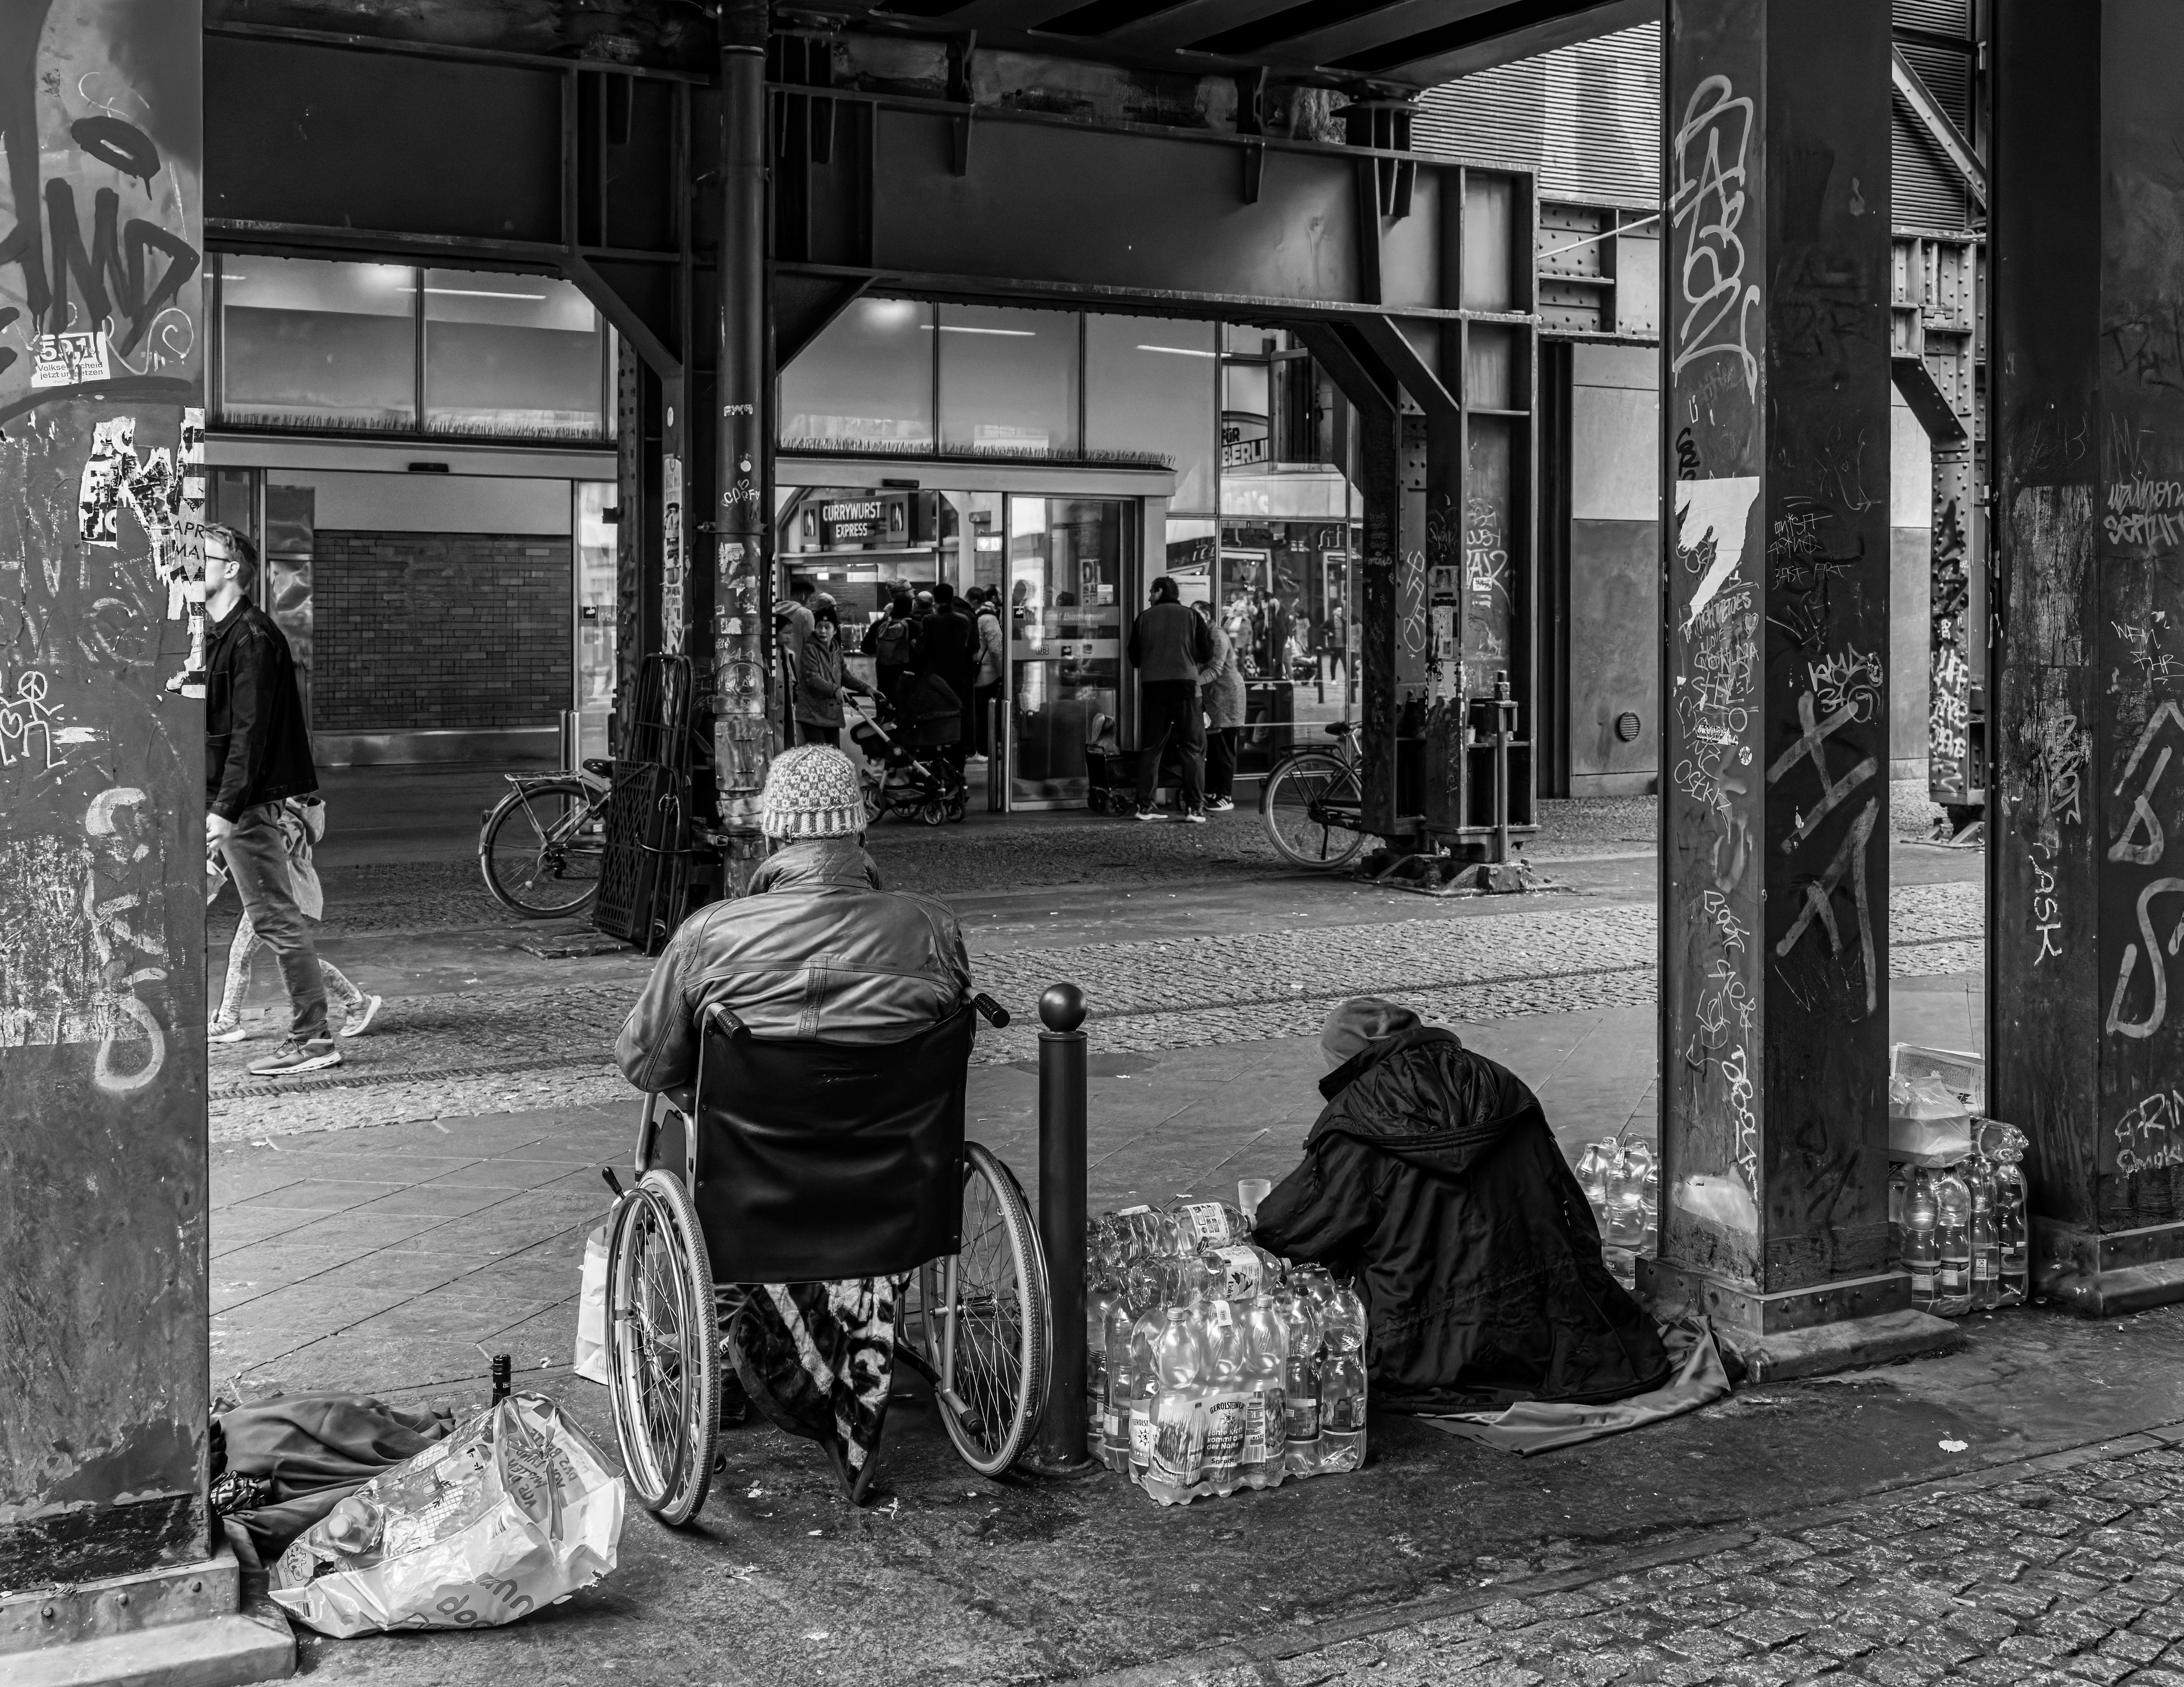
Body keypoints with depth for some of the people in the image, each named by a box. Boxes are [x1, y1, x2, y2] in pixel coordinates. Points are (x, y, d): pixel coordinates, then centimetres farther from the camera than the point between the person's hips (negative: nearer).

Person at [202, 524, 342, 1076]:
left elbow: (250, 731, -19)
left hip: (245, 801, -9)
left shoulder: (252, 636, -13)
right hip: (216, 796, 9)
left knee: (275, 918, -6)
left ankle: (312, 1040, -1)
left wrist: (226, 808, -22)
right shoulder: (215, 633, 17)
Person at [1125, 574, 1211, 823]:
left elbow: (1134, 658, 11)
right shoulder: (1191, 617, 4)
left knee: (1150, 747, 9)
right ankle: (1195, 807, -6)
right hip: (1184, 683, -2)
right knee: (1194, 747, 3)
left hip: (1152, 686, 2)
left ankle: (1144, 806, 6)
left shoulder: (1144, 618, 7)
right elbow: (1206, 653, 6)